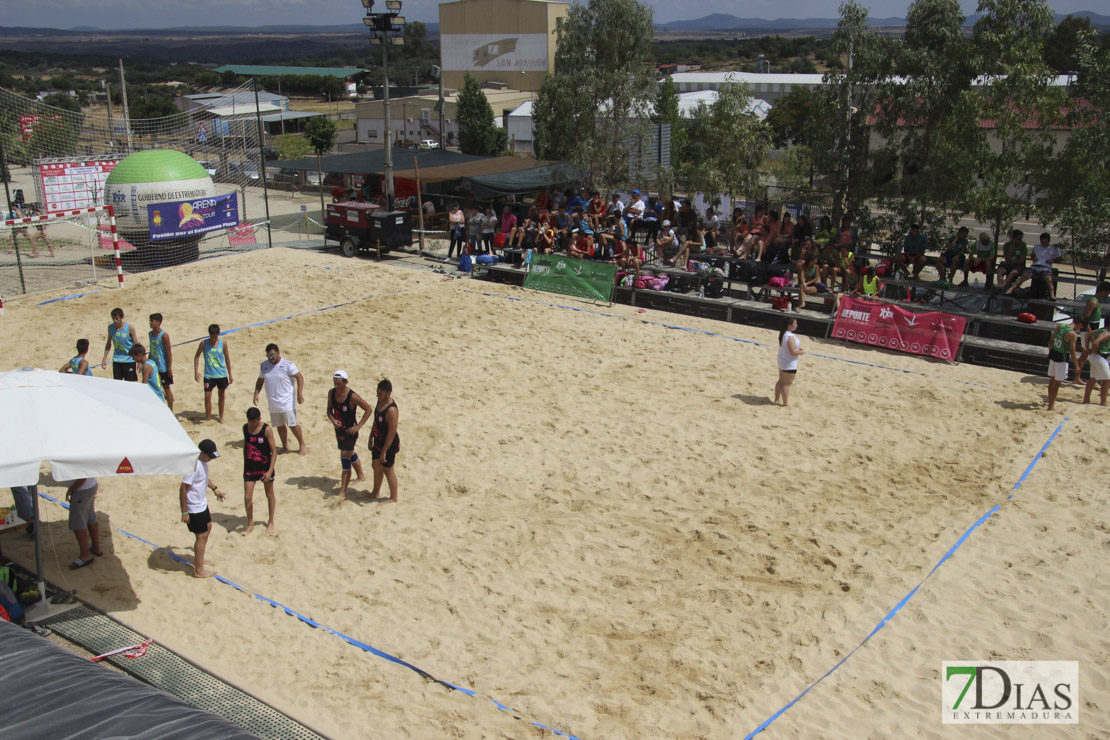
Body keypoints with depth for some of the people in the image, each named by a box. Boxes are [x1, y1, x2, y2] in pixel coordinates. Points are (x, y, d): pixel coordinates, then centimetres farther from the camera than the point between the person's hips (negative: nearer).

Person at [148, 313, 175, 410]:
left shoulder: (164, 335, -16)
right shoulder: (150, 334, 6)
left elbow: (169, 353, -16)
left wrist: (169, 369, -18)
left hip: (163, 368, -7)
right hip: (153, 367, 7)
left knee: (166, 388, 2)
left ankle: (170, 412, 11)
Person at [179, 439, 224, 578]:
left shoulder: (202, 462, 2)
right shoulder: (194, 465, -29)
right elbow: (183, 488, -27)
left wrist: (215, 488, 16)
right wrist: (184, 512, -25)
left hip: (201, 503, 10)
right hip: (194, 508, -10)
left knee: (208, 527, 23)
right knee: (202, 535, -1)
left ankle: (198, 560, 38)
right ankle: (199, 570, 10)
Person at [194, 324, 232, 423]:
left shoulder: (223, 343, -6)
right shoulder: (204, 343, -9)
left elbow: (227, 357, 3)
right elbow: (197, 356, 2)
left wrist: (230, 374, 6)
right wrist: (196, 371, -6)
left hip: (222, 375, 1)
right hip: (209, 375, -1)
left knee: (221, 395, 13)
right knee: (207, 396, -7)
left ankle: (221, 417, 29)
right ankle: (208, 419, 3)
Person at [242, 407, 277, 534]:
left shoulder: (266, 430, -16)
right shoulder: (245, 428, -3)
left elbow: (274, 451, -13)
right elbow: (245, 446, 12)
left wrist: (270, 471, -18)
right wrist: (245, 465, 13)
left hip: (265, 467, -3)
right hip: (250, 468, 3)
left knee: (269, 495, 14)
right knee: (247, 497, 0)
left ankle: (271, 522, 31)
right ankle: (250, 524, 18)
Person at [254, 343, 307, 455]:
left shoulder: (287, 364, -11)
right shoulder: (263, 365, 5)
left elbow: (299, 377, -9)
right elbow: (260, 381, 16)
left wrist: (300, 393, -17)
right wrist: (256, 394, 5)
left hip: (287, 402, -5)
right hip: (272, 403, 5)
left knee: (292, 424, -6)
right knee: (279, 425, 13)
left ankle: (302, 445, 11)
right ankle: (285, 445, 29)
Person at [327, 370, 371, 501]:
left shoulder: (352, 397, -23)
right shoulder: (331, 393, -5)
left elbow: (368, 409, -16)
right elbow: (329, 410, 7)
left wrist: (358, 426, -18)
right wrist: (332, 420, -15)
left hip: (350, 431, -7)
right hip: (339, 429, 7)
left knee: (345, 458, -10)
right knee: (351, 454, 26)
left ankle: (343, 492, -6)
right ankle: (361, 476, 49)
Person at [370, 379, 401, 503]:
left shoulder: (391, 410, -30)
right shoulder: (380, 402, -2)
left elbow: (392, 432, -27)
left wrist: (384, 451, -22)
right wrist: (371, 439, 17)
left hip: (389, 444, -9)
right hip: (378, 441, 9)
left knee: (388, 470, 7)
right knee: (376, 466, 21)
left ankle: (393, 498, 26)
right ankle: (375, 493, 40)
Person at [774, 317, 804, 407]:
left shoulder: (782, 333, 2)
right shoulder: (790, 337, -28)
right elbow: (793, 352, -28)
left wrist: (798, 348, 8)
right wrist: (802, 352, -9)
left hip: (782, 360, 9)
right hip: (789, 364, -9)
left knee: (781, 381, 21)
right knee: (787, 384, 2)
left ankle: (776, 399, 30)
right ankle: (786, 403, 11)